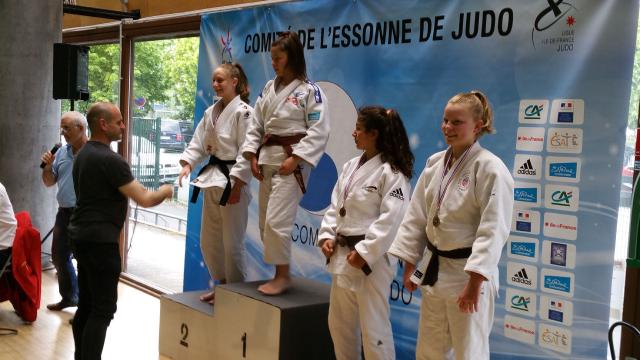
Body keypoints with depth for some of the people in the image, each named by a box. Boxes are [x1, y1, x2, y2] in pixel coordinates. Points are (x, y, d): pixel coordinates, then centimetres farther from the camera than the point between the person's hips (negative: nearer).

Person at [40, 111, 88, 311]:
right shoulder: (61, 153, 8)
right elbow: (49, 182, 15)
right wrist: (47, 166, -3)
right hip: (64, 213, 8)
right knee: (59, 255, 18)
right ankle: (69, 296, 35)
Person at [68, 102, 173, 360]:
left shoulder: (84, 154, 12)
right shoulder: (109, 159, -17)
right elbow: (144, 200, -18)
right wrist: (165, 191, 1)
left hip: (82, 234, 10)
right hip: (100, 240, -10)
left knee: (86, 305, 14)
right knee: (103, 309, -6)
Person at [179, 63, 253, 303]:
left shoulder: (244, 112, -12)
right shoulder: (211, 112, 12)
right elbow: (199, 143, 11)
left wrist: (236, 186, -19)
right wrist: (187, 164, -7)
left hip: (232, 183, -8)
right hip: (212, 181, 8)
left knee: (231, 242, -1)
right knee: (208, 240, 16)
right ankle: (222, 285, 32)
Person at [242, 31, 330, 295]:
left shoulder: (310, 91, -8)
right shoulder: (270, 88, 12)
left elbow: (319, 131, -12)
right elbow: (257, 125, 14)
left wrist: (295, 159, -18)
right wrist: (252, 155, 3)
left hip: (291, 162, -7)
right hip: (267, 159, 7)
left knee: (277, 221, -12)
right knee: (265, 222, 10)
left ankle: (283, 275, 4)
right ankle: (277, 273, 23)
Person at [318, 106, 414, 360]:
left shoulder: (391, 172, -15)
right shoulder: (351, 166, 10)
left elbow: (391, 219, -20)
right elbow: (335, 206, 14)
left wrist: (364, 252, -21)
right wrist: (327, 236, 1)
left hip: (371, 259, -9)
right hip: (343, 255, 9)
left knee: (373, 327, -2)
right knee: (339, 322, 20)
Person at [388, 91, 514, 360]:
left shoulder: (490, 169, -16)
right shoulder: (435, 163, 4)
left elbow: (493, 230, -20)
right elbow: (416, 216, 9)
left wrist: (474, 283, -23)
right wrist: (409, 266, 8)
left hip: (468, 273, -7)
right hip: (434, 270, 7)